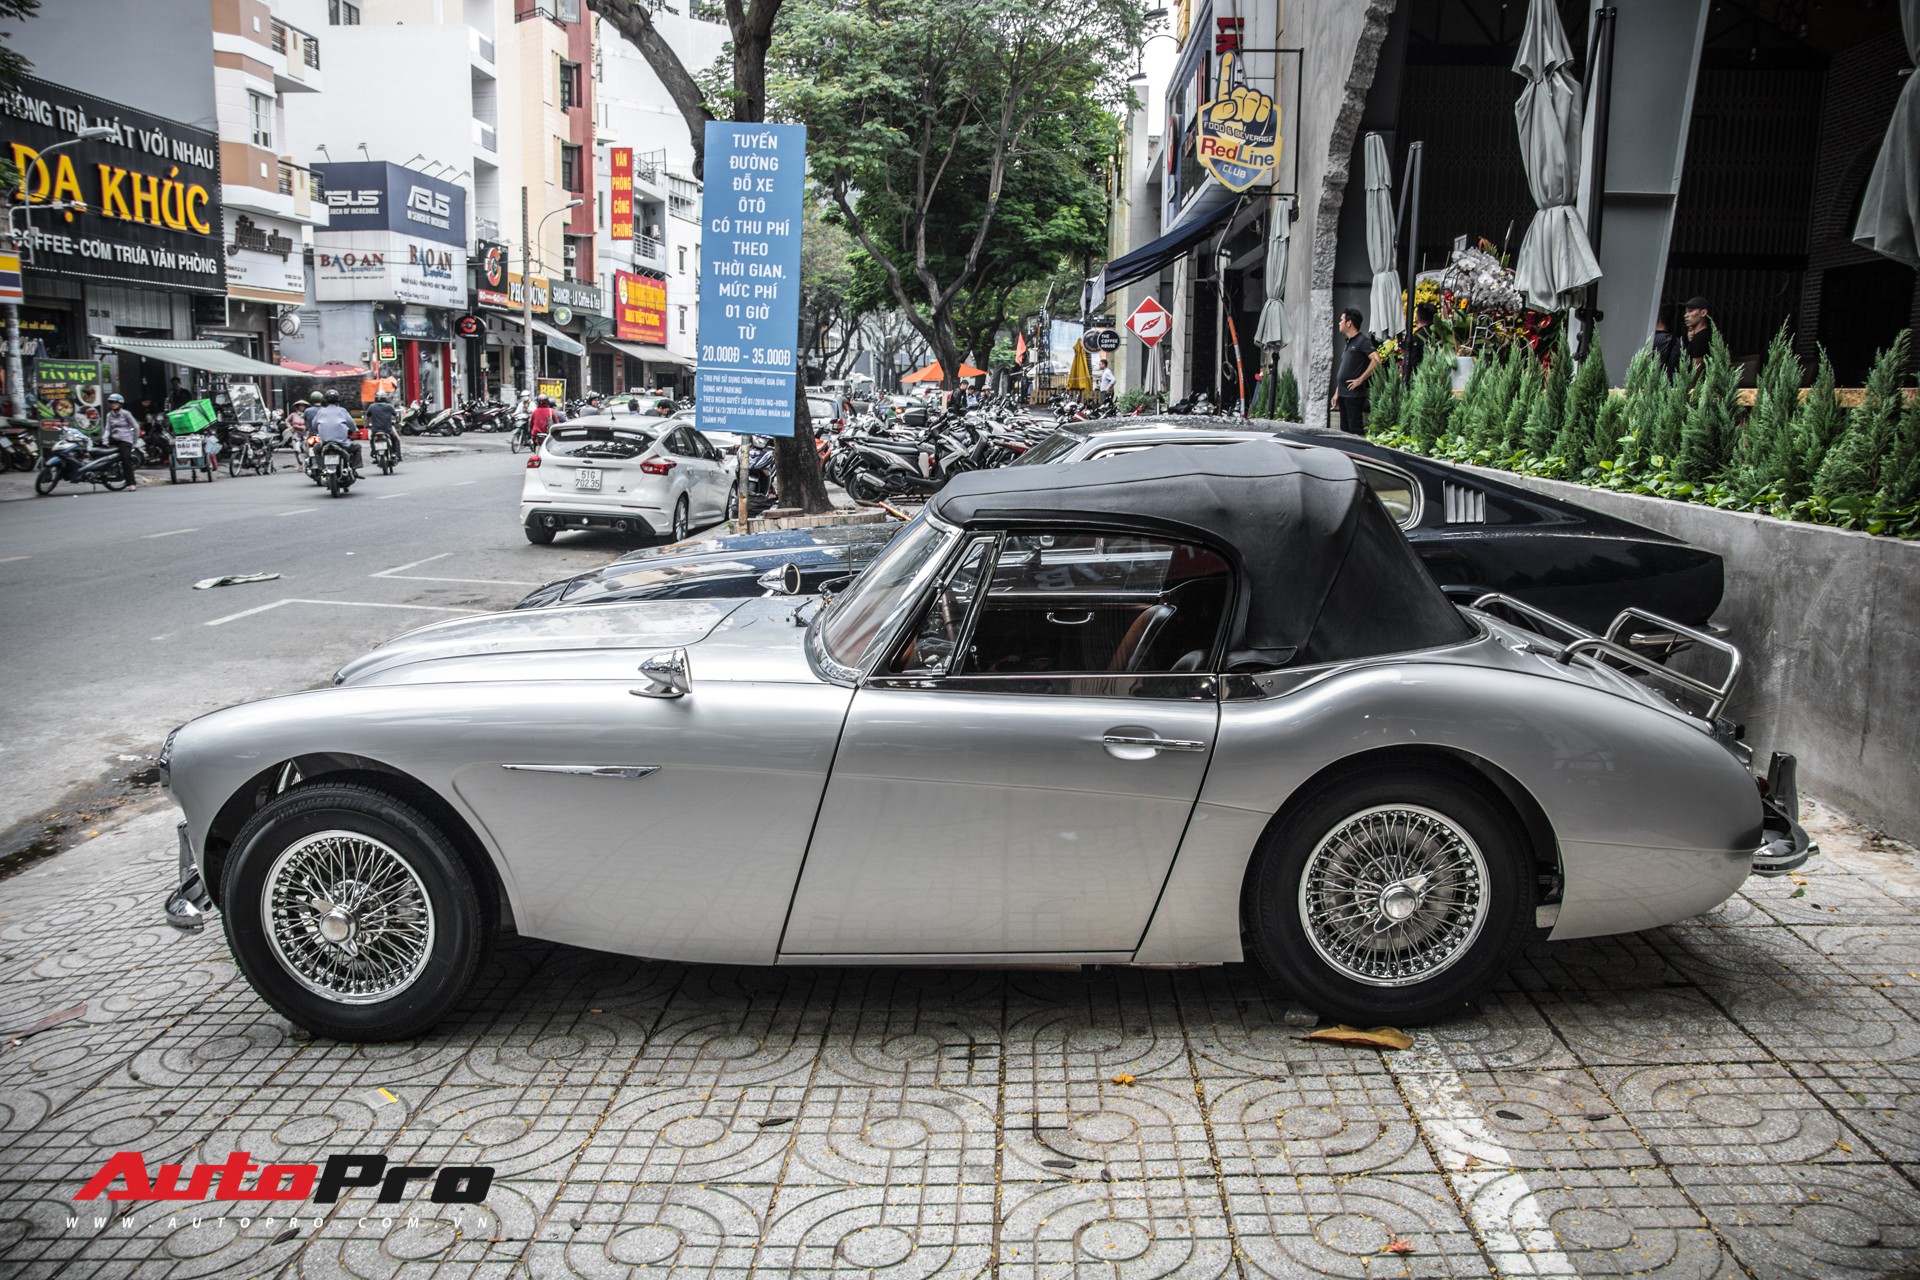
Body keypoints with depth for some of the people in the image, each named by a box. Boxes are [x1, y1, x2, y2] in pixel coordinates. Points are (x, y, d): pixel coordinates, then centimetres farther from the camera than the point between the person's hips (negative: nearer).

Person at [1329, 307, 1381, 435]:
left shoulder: (1362, 340, -8)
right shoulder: (1349, 343, 20)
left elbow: (1376, 360, -22)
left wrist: (1360, 379, -19)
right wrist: (1336, 393, 19)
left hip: (1354, 394, -9)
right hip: (1343, 394, 9)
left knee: (1355, 429, -10)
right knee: (1345, 429, 10)